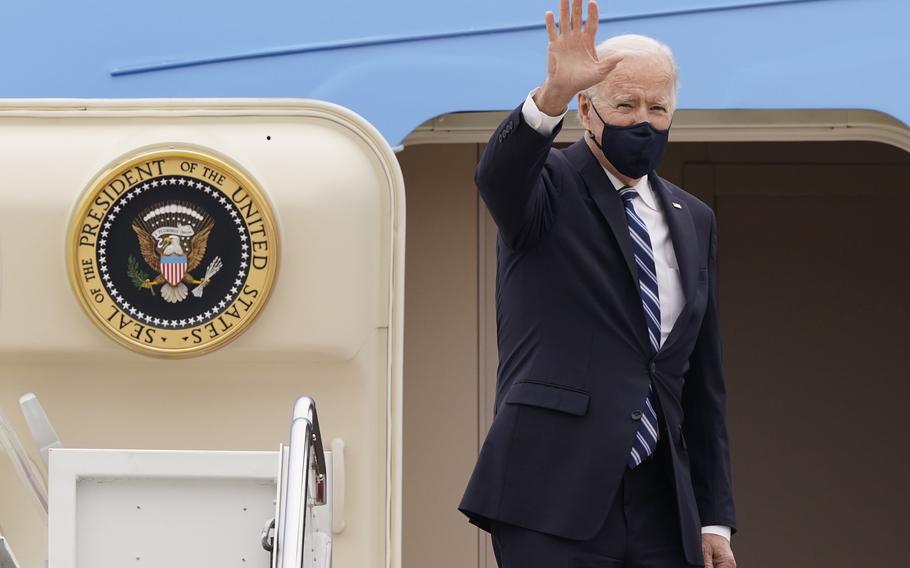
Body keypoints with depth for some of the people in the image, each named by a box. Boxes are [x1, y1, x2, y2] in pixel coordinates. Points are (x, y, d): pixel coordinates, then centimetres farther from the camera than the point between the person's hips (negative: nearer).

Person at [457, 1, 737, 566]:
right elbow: (496, 174, -25)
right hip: (554, 499, -5)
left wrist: (715, 518, 13)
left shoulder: (694, 222, 17)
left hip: (662, 510, 5)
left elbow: (704, 382, 18)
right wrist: (552, 96, -43)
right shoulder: (548, 187, 2)